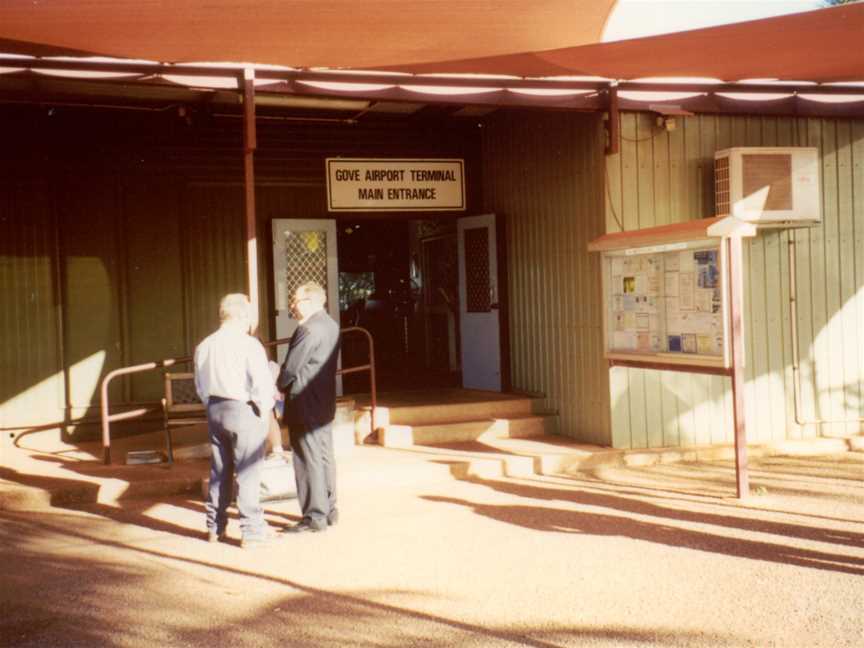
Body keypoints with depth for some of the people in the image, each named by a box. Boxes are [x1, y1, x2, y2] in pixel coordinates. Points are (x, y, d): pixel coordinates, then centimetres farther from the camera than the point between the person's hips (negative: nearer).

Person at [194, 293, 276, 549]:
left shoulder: (204, 346, 4)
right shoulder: (248, 345, -15)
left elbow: (201, 386, 10)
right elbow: (262, 383, -17)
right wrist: (265, 409, -2)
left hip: (215, 410, 6)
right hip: (244, 411, -6)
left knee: (220, 470, 16)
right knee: (248, 472, 1)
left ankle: (215, 527, 25)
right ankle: (252, 531, 5)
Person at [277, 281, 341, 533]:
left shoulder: (308, 330, -19)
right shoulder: (330, 325, 10)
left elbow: (290, 367, -18)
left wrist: (281, 385, 3)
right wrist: (288, 384, 11)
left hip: (304, 403, -9)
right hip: (325, 402, 9)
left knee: (308, 459, -3)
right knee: (324, 456, 14)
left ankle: (315, 517, 1)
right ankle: (329, 510, 22)